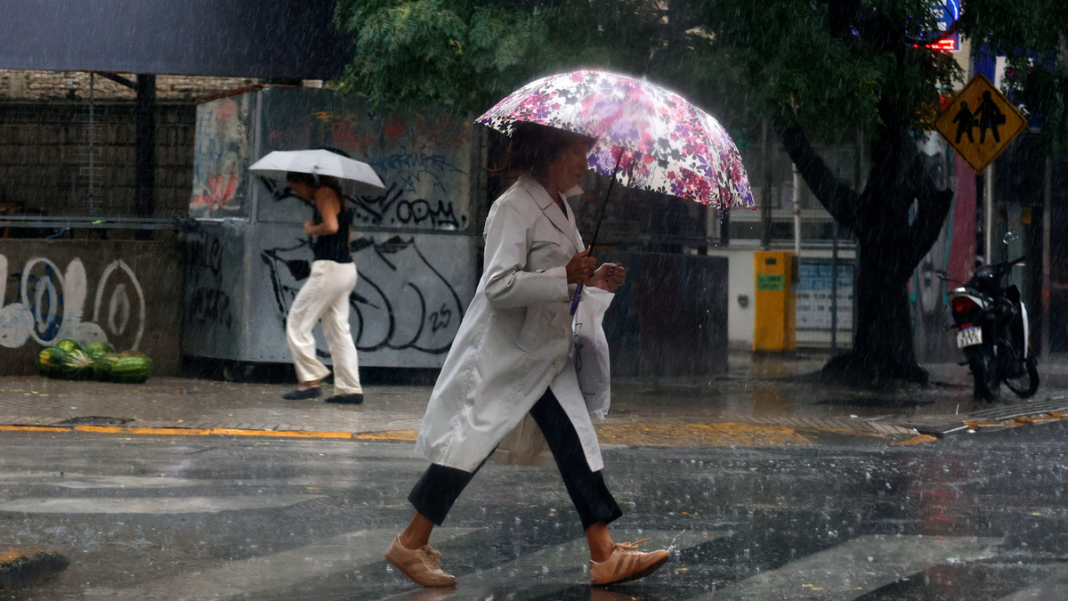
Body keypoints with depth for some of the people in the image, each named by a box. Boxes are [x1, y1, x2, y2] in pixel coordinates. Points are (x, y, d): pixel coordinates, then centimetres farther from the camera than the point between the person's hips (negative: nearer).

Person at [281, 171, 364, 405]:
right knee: (338, 330, 9)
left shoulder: (323, 193, -8)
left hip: (329, 269, -10)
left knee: (297, 323, -2)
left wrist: (311, 230, -5)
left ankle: (311, 380, -5)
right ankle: (351, 388, 7)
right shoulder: (335, 195, 20)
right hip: (346, 270, 10)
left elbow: (331, 226, -23)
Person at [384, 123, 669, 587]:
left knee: (576, 444, 3)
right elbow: (499, 286, -27)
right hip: (504, 354, -9)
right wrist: (565, 276, -27)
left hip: (546, 355, 9)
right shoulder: (513, 208, -18)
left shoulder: (560, 208, 11)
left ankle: (604, 555, 4)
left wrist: (592, 279, 6)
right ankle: (410, 545, 11)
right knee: (470, 444, -2)